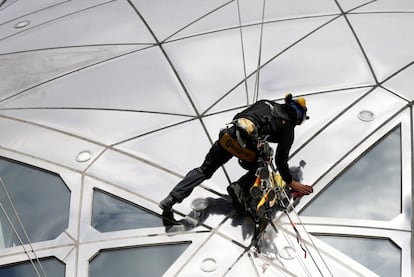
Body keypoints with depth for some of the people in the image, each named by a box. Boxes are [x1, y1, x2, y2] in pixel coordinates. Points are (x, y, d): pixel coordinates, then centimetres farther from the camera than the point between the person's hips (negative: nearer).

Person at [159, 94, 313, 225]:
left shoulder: (265, 103, 29)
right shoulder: (288, 128, 16)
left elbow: (237, 118, 30)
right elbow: (281, 160, 17)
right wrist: (291, 183, 29)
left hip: (228, 135, 5)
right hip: (245, 145, -5)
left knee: (205, 170, 14)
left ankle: (170, 200, 3)